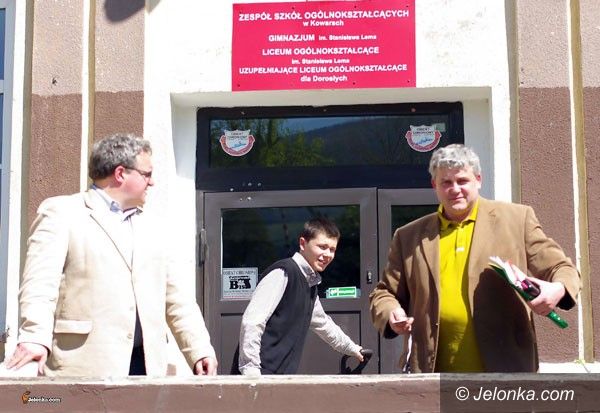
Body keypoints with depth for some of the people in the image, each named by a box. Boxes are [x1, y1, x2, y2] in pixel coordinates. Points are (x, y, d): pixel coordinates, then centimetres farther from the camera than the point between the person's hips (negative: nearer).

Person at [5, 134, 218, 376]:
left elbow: (175, 296, 21)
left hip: (146, 364, 6)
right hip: (84, 365, -5)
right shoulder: (61, 212, 3)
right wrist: (34, 337, -25)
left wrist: (200, 349, 11)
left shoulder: (149, 227, 22)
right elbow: (41, 281, -10)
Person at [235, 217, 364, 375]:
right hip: (260, 374, -9)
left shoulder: (311, 285, 17)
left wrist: (352, 348, 48)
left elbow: (323, 323, 36)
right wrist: (251, 371, -20)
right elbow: (252, 322, -17)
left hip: (282, 375, 9)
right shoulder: (283, 273, -11)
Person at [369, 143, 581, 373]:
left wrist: (559, 288, -18)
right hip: (432, 369, 2)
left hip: (504, 369, -1)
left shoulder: (517, 218, 7)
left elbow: (559, 267, 7)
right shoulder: (409, 237, 12)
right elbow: (384, 293, 17)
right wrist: (391, 314, -7)